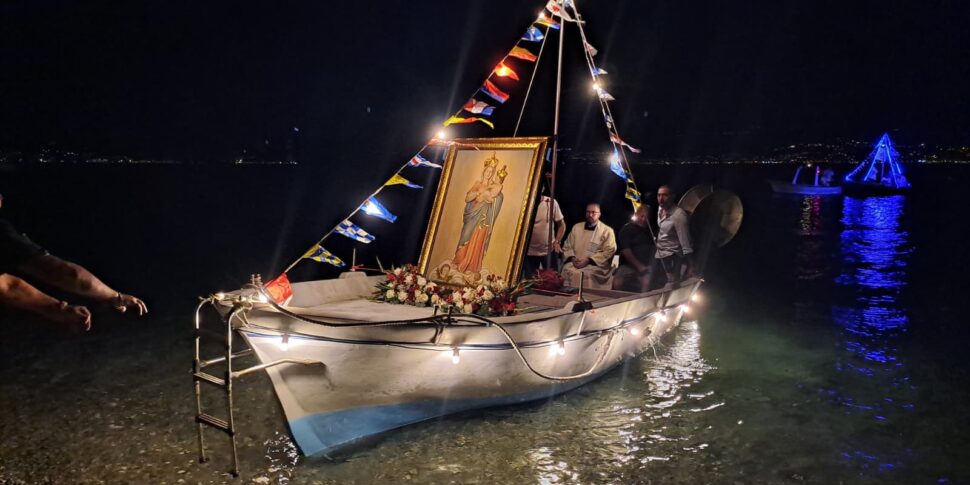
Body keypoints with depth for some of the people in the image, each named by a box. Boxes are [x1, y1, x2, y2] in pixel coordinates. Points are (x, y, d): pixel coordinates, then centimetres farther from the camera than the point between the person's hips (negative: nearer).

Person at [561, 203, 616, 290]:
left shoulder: (607, 231, 4)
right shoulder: (576, 227, 16)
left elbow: (609, 252, -5)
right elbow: (567, 246, 17)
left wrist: (588, 260, -14)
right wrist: (572, 258, -5)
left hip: (595, 265, -3)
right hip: (575, 263, 3)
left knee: (585, 274, -34)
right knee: (567, 271, -28)